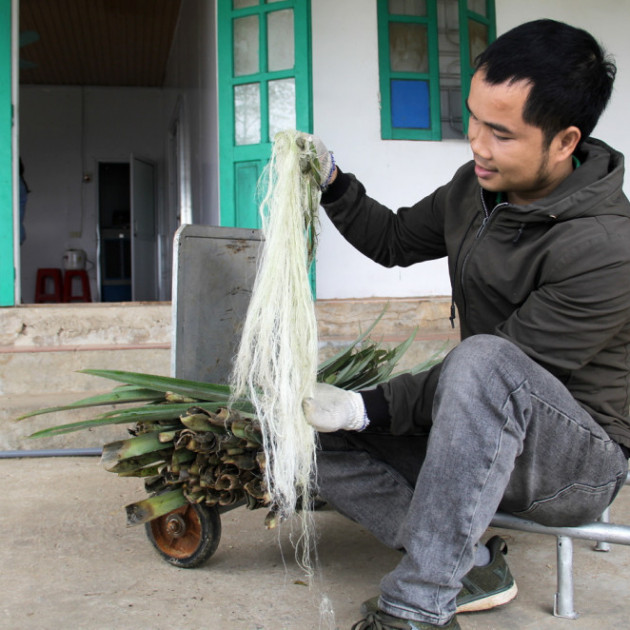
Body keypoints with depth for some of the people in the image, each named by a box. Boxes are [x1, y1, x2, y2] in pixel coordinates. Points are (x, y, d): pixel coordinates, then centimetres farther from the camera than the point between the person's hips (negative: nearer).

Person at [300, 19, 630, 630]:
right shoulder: (477, 187, 0)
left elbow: (497, 374, -25)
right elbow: (394, 240, 16)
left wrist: (369, 407, -24)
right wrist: (332, 184, 1)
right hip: (481, 442, 8)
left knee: (482, 360, -38)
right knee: (327, 448, -5)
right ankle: (471, 567, -7)